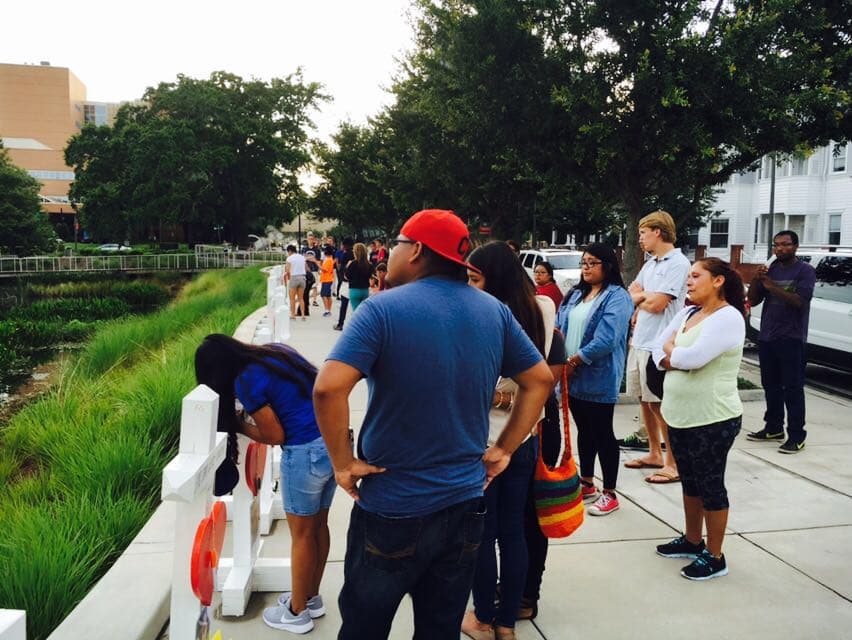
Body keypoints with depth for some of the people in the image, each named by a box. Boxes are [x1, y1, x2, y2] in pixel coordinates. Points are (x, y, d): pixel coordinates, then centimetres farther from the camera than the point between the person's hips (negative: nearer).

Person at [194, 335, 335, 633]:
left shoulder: (246, 381, -13)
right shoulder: (276, 350, 10)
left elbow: (275, 436, -9)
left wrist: (239, 425, 7)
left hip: (307, 453, -8)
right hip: (336, 441, 8)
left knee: (301, 535, 11)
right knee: (319, 526, 22)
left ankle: (297, 613, 30)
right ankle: (312, 598, 40)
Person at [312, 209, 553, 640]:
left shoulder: (384, 309, -15)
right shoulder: (494, 311, 1)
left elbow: (328, 388, -26)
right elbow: (540, 380, 9)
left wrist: (343, 463, -13)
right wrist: (503, 450, 10)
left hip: (392, 509, -4)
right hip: (465, 504, 5)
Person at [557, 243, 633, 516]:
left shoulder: (617, 297, -11)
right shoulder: (576, 294, 13)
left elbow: (606, 340, -21)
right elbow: (560, 327, 11)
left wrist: (574, 361, -15)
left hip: (599, 379, -7)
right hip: (573, 377, 7)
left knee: (602, 434, 2)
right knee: (584, 431, 17)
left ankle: (609, 494, 15)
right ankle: (587, 485, 30)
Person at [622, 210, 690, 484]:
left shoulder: (678, 263, -13)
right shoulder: (650, 263, 14)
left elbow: (656, 304, -19)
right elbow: (632, 291, 17)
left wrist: (639, 296, 1)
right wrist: (643, 299, -4)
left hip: (658, 345, -9)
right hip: (639, 341, 9)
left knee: (660, 404, -2)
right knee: (645, 400, 16)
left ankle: (673, 464, 8)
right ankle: (654, 454, 29)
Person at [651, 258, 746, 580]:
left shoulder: (728, 317, -17)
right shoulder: (688, 313, 10)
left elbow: (695, 357, -28)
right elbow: (659, 346, 7)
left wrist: (670, 351, -7)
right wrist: (672, 359, -15)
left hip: (713, 420, -8)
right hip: (679, 416, 8)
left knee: (711, 486, 4)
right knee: (690, 481, 20)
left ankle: (715, 557, 18)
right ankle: (692, 540, 37)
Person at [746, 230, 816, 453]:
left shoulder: (805, 271, -4)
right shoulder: (770, 270, 11)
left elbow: (799, 301, -18)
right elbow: (753, 301, 8)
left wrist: (772, 286, -24)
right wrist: (756, 280, -9)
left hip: (792, 339, -6)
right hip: (766, 337, 6)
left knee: (793, 388, -6)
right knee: (771, 386, 13)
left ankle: (796, 436, -3)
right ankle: (773, 428, 25)